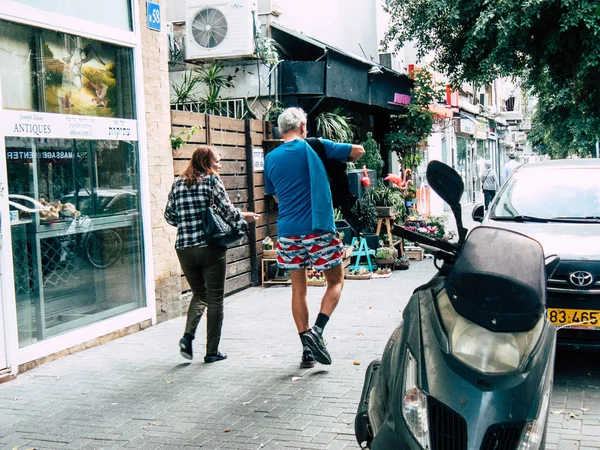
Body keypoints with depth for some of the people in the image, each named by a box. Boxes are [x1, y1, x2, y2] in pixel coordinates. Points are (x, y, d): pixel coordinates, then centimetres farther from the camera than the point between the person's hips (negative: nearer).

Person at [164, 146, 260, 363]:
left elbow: (169, 216, 13)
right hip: (210, 248, -5)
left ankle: (188, 335, 1)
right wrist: (243, 219, 8)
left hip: (184, 249, 5)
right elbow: (227, 210, -9)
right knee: (214, 300, 7)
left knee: (199, 295, 22)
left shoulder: (178, 183, 10)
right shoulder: (212, 180, -4)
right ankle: (212, 351, 10)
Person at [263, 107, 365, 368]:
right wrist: (337, 162, 24)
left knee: (298, 289, 10)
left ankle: (307, 350, 12)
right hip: (319, 229, -3)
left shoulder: (271, 158, 8)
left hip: (288, 230, 4)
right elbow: (358, 151, 6)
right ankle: (317, 330, -8)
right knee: (335, 281, 11)